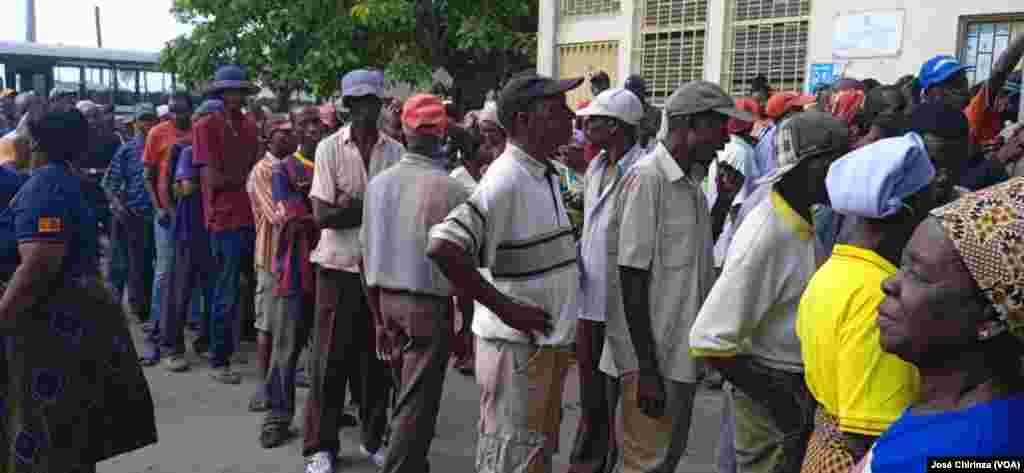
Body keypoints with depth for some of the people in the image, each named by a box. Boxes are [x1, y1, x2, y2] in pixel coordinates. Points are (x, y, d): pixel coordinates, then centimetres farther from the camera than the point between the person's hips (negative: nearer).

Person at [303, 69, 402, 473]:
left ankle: (373, 438, 27)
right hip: (340, 266, -2)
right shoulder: (329, 148, -3)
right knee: (331, 358, 5)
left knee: (377, 356, 11)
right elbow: (323, 214, -10)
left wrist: (354, 206, -13)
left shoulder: (395, 150, 2)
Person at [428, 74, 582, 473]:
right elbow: (441, 248, -30)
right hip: (518, 347, -9)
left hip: (548, 343, 9)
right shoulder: (506, 180, -21)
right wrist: (506, 308, -25)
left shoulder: (546, 176, 10)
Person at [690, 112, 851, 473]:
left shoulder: (807, 218, 0)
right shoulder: (764, 238, -26)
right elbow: (710, 339, -27)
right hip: (771, 388, -8)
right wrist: (774, 398, -19)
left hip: (804, 384, 8)